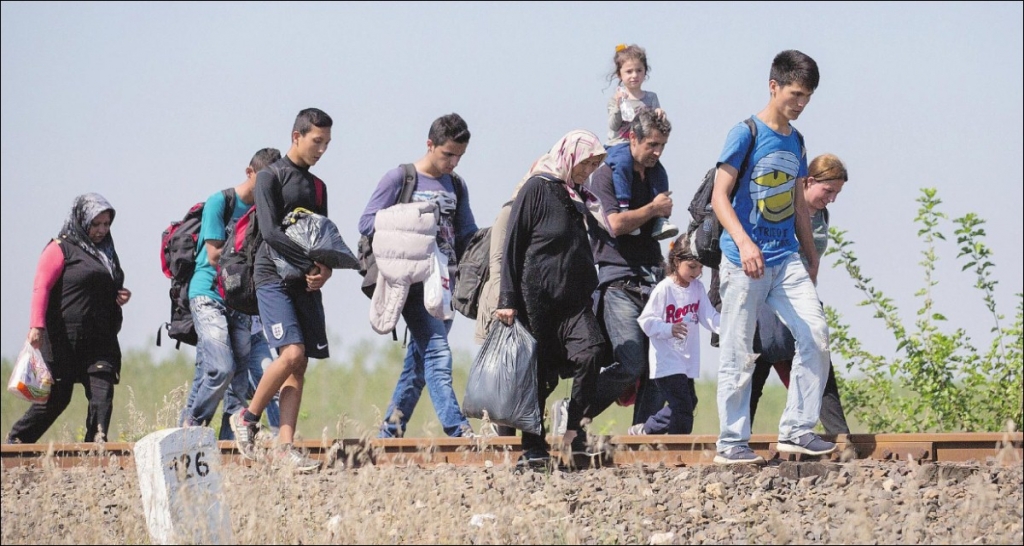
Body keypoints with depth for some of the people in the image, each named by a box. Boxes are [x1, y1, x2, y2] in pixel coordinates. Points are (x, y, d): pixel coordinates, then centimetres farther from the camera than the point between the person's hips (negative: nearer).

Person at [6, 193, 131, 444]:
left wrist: (120, 296, 11)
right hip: (65, 338, -6)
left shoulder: (106, 253, 21)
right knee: (57, 397, -2)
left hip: (100, 339, 6)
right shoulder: (61, 249, -2)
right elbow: (41, 287, -11)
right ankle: (15, 442, 13)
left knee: (102, 391, -11)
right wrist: (37, 326, -23)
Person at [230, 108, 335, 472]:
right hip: (274, 277, -7)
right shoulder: (271, 177, -2)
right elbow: (271, 231, -12)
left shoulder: (317, 187, 19)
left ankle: (284, 446, -5)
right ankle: (248, 418, 0)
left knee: (299, 364, -2)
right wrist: (311, 264, -16)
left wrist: (325, 271, -4)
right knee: (292, 353, -20)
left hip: (307, 283, 7)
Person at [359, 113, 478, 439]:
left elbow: (467, 236, 19)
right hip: (415, 281, -7)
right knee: (437, 353, -17)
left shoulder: (456, 187, 18)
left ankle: (390, 431, 14)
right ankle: (457, 431, -25)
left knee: (420, 361, 7)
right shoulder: (400, 178, 0)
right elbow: (367, 222, -4)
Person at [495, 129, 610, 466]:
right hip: (537, 297, -5)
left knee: (592, 352, -19)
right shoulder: (537, 189, -3)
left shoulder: (582, 198, 17)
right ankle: (533, 448, 7)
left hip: (574, 300, 5)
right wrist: (507, 299, -11)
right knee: (539, 374, -2)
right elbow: (512, 245, -6)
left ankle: (571, 423, -8)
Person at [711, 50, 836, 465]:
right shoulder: (746, 134, -7)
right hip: (744, 262, -6)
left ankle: (797, 430, -1)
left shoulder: (795, 142, 13)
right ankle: (731, 443, 7)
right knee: (739, 355, -1)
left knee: (815, 334, -8)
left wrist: (811, 257, 23)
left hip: (786, 260, 6)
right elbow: (719, 196, -12)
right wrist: (743, 243, -24)